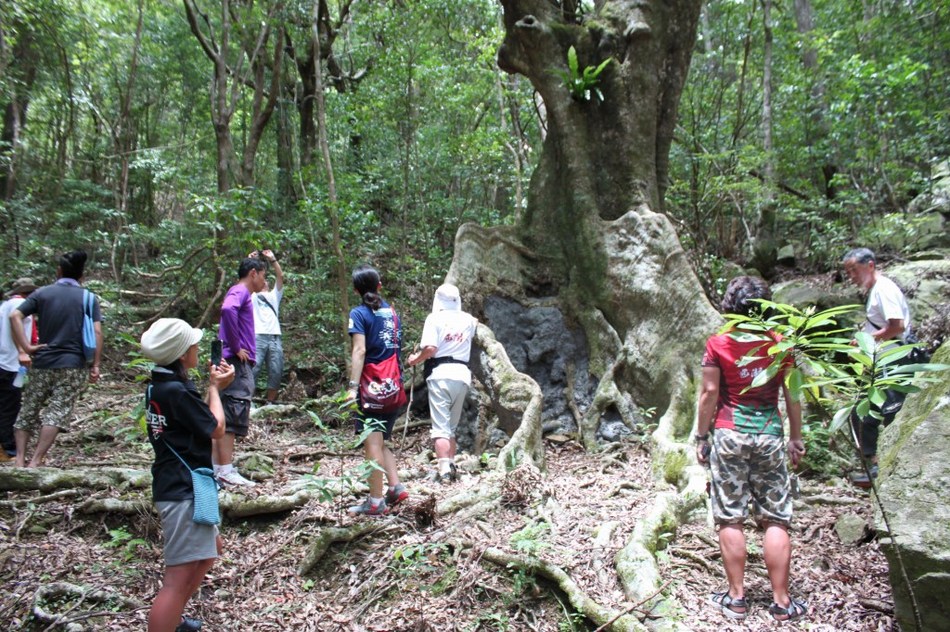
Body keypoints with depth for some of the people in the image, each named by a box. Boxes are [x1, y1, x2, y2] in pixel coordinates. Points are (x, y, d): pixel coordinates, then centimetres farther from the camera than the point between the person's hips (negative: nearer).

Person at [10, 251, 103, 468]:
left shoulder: (42, 293, 7)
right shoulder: (89, 298, 3)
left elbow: (14, 316, -6)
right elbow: (97, 332, -6)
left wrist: (26, 346, -4)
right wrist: (95, 365, -3)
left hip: (42, 363, 2)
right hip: (73, 365, -2)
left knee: (28, 411, 14)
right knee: (57, 414, -3)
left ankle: (20, 459, 10)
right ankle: (35, 461, -8)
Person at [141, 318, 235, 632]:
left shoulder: (160, 384, 9)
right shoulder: (177, 390, -20)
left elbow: (197, 418, 17)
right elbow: (216, 429, -11)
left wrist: (214, 386, 9)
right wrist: (214, 387, 1)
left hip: (178, 486, 11)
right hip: (184, 491, -11)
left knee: (209, 551, 28)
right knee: (179, 578, -9)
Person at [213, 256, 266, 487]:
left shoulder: (241, 293, 20)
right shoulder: (239, 291, -9)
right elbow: (227, 309, -29)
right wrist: (236, 347, -23)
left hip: (238, 364, 10)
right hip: (238, 363, -10)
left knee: (226, 416, 11)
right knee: (233, 415, -9)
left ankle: (218, 468, 17)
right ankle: (226, 471, -8)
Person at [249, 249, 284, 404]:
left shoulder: (274, 295, 28)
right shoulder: (252, 295, 22)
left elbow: (280, 277, 16)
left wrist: (272, 259, 8)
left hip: (275, 337, 3)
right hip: (257, 337, -3)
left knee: (276, 371, 0)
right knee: (253, 369, -12)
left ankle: (270, 402, 9)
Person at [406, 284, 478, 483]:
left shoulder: (434, 318, -1)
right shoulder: (468, 319, 15)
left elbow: (430, 348, -12)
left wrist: (415, 359, 4)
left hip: (441, 373, -5)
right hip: (462, 374, 5)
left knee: (440, 427, -5)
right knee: (451, 427, 16)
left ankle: (444, 472, -13)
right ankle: (451, 467, 15)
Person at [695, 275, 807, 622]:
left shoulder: (718, 344, -4)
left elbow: (709, 393, -5)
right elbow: (792, 395, 3)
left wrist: (701, 437, 3)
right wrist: (796, 437, 14)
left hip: (729, 434, -2)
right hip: (770, 434, 2)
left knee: (730, 519, 5)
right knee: (775, 520, 8)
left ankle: (736, 598, 12)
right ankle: (781, 602, 13)